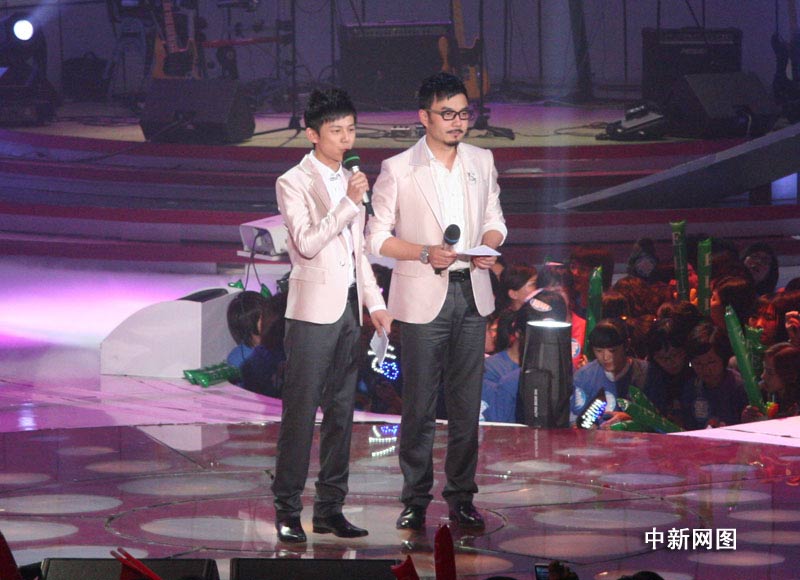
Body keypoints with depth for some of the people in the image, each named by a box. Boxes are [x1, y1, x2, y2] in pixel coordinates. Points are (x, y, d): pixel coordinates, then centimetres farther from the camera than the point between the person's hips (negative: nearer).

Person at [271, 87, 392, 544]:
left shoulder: (351, 182, 16)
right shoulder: (294, 183, -5)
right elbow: (307, 242, -18)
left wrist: (376, 302, 17)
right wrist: (350, 203, -22)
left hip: (350, 308, 7)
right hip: (314, 310, -7)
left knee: (341, 411, 8)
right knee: (301, 412, -6)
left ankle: (330, 507, 13)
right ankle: (288, 510, -2)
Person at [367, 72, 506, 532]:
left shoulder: (482, 161, 10)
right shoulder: (398, 170, -4)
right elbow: (378, 238, -3)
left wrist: (489, 245, -5)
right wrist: (426, 253, -17)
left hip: (472, 293, 4)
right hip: (422, 298, -4)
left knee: (467, 403, 6)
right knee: (419, 405, -2)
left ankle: (461, 496, 15)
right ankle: (416, 499, 8)